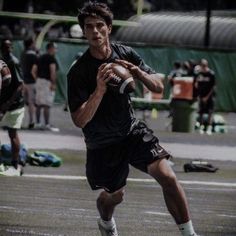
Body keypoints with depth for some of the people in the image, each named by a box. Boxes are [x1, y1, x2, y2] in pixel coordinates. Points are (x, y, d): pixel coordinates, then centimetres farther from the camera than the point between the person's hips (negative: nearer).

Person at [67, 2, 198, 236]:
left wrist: (139, 73, -22)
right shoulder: (78, 72, -18)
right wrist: (100, 89, -36)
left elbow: (158, 87, 0)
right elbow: (79, 120, -23)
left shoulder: (125, 54, -6)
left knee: (167, 177, -18)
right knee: (114, 195, 13)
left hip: (132, 130, 2)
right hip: (101, 144, -2)